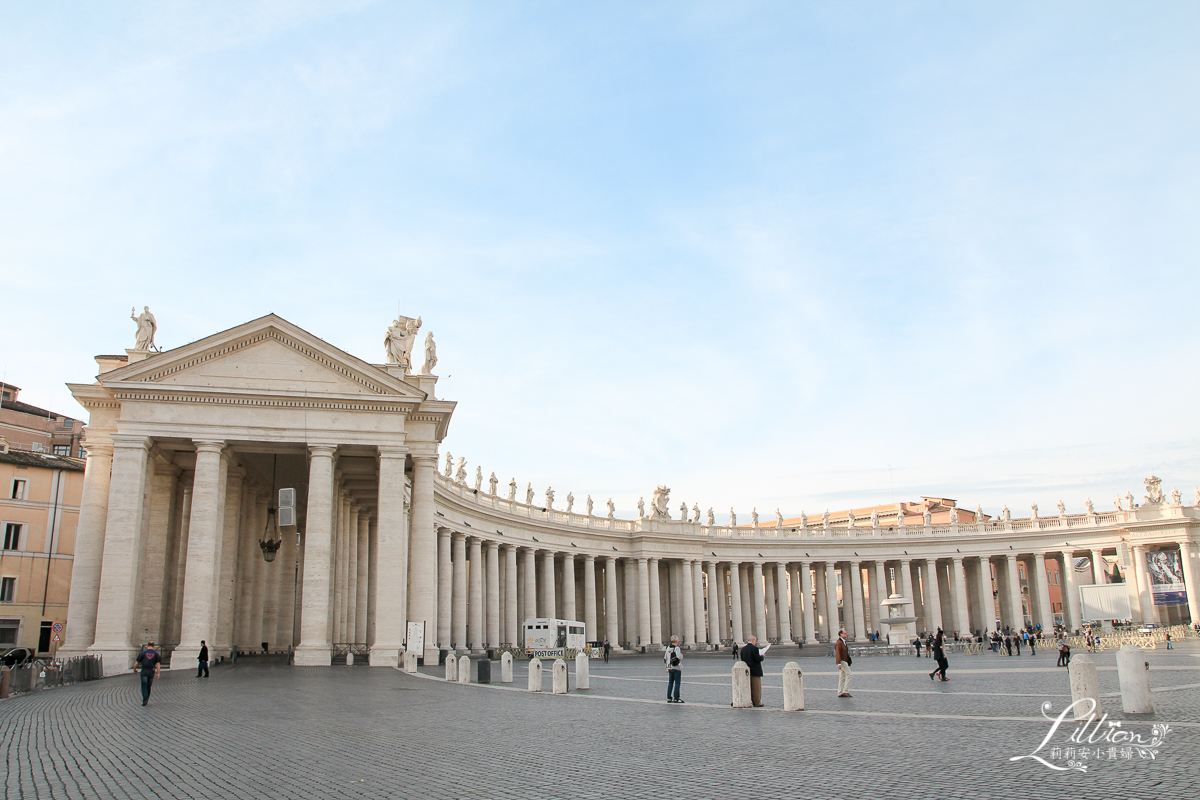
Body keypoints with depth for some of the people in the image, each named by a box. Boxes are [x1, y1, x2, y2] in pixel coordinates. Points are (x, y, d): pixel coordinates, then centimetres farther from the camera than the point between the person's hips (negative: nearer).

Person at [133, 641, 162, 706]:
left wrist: (134, 669, 20)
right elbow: (158, 664, -2)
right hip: (151, 672, 2)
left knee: (144, 686, 0)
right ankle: (146, 700, 20)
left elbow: (136, 663, 2)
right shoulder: (156, 653, 5)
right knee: (148, 686, 15)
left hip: (144, 671, -2)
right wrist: (158, 673, -2)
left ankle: (145, 700, -14)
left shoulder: (143, 653, 2)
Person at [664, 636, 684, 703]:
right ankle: (676, 698, -3)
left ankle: (669, 698, 13)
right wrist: (682, 654, -2)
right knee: (677, 683, -2)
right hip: (677, 668, -7)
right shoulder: (677, 648, -13)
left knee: (670, 683, 12)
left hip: (670, 668, 7)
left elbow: (665, 658, 12)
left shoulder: (668, 648, 9)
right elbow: (680, 657, -23)